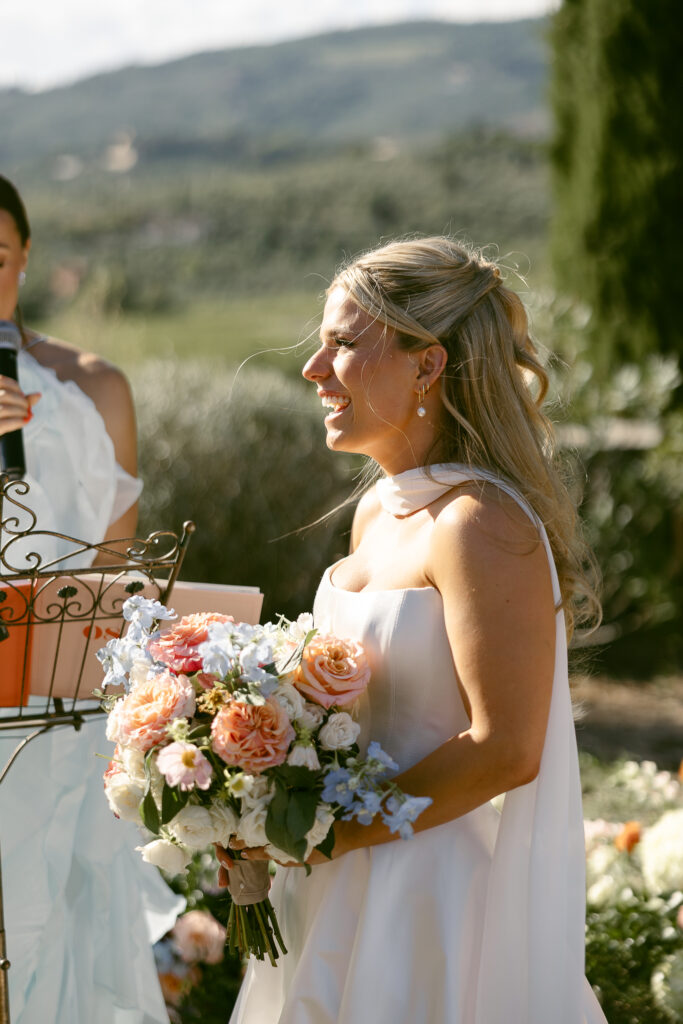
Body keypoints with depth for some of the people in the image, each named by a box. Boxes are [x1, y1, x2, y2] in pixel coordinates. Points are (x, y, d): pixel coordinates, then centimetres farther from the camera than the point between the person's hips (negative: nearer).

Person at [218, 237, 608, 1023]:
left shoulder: (480, 526, -20)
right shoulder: (379, 512, 8)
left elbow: (505, 749, -23)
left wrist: (331, 831, -18)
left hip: (452, 896, -8)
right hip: (356, 890, 9)